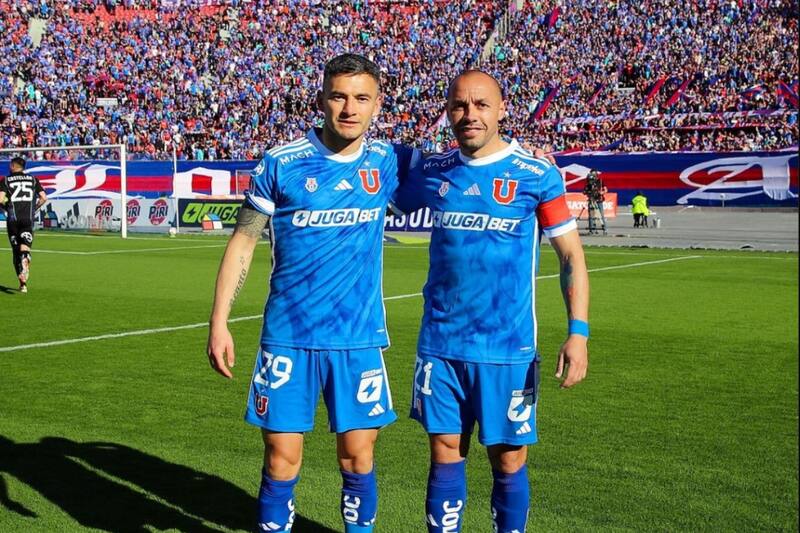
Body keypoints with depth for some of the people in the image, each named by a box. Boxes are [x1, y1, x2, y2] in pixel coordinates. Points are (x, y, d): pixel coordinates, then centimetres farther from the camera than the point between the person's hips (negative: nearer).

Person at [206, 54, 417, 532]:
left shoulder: (388, 162, 2)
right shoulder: (281, 163, -4)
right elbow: (242, 243, 1)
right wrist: (219, 323, -3)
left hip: (359, 338, 2)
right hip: (288, 336, -1)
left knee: (358, 456, 5)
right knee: (282, 457, 2)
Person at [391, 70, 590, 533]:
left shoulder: (537, 175, -4)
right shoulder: (432, 172, 5)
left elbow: (571, 255, -3)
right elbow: (387, 203, 24)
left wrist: (578, 332, -12)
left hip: (508, 349, -2)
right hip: (441, 344, 3)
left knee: (508, 461, 6)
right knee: (446, 456, 9)